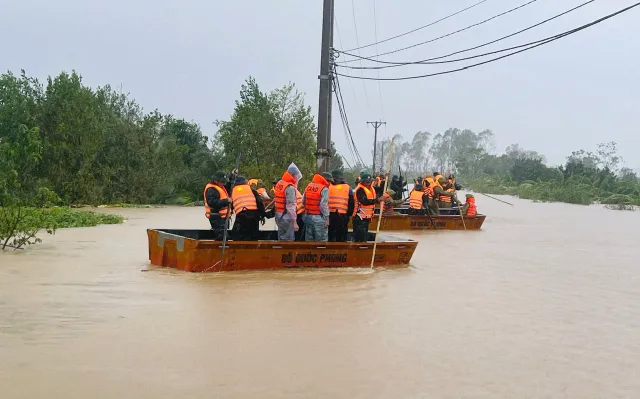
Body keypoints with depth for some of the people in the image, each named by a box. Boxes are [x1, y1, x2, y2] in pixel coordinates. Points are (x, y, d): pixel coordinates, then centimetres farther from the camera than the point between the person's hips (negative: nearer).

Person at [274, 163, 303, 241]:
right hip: (287, 218, -9)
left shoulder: (279, 184, 9)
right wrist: (295, 222, -21)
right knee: (288, 240, -3)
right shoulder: (290, 188, -18)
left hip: (279, 216, 9)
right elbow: (291, 207, -22)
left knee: (281, 239, 18)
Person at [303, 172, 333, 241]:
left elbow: (303, 201, 9)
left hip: (308, 216, 7)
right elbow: (324, 205, -17)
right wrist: (326, 218, -13)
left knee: (309, 239, 14)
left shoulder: (308, 186, 9)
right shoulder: (324, 189, -12)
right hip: (319, 218, -7)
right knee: (321, 240, 0)